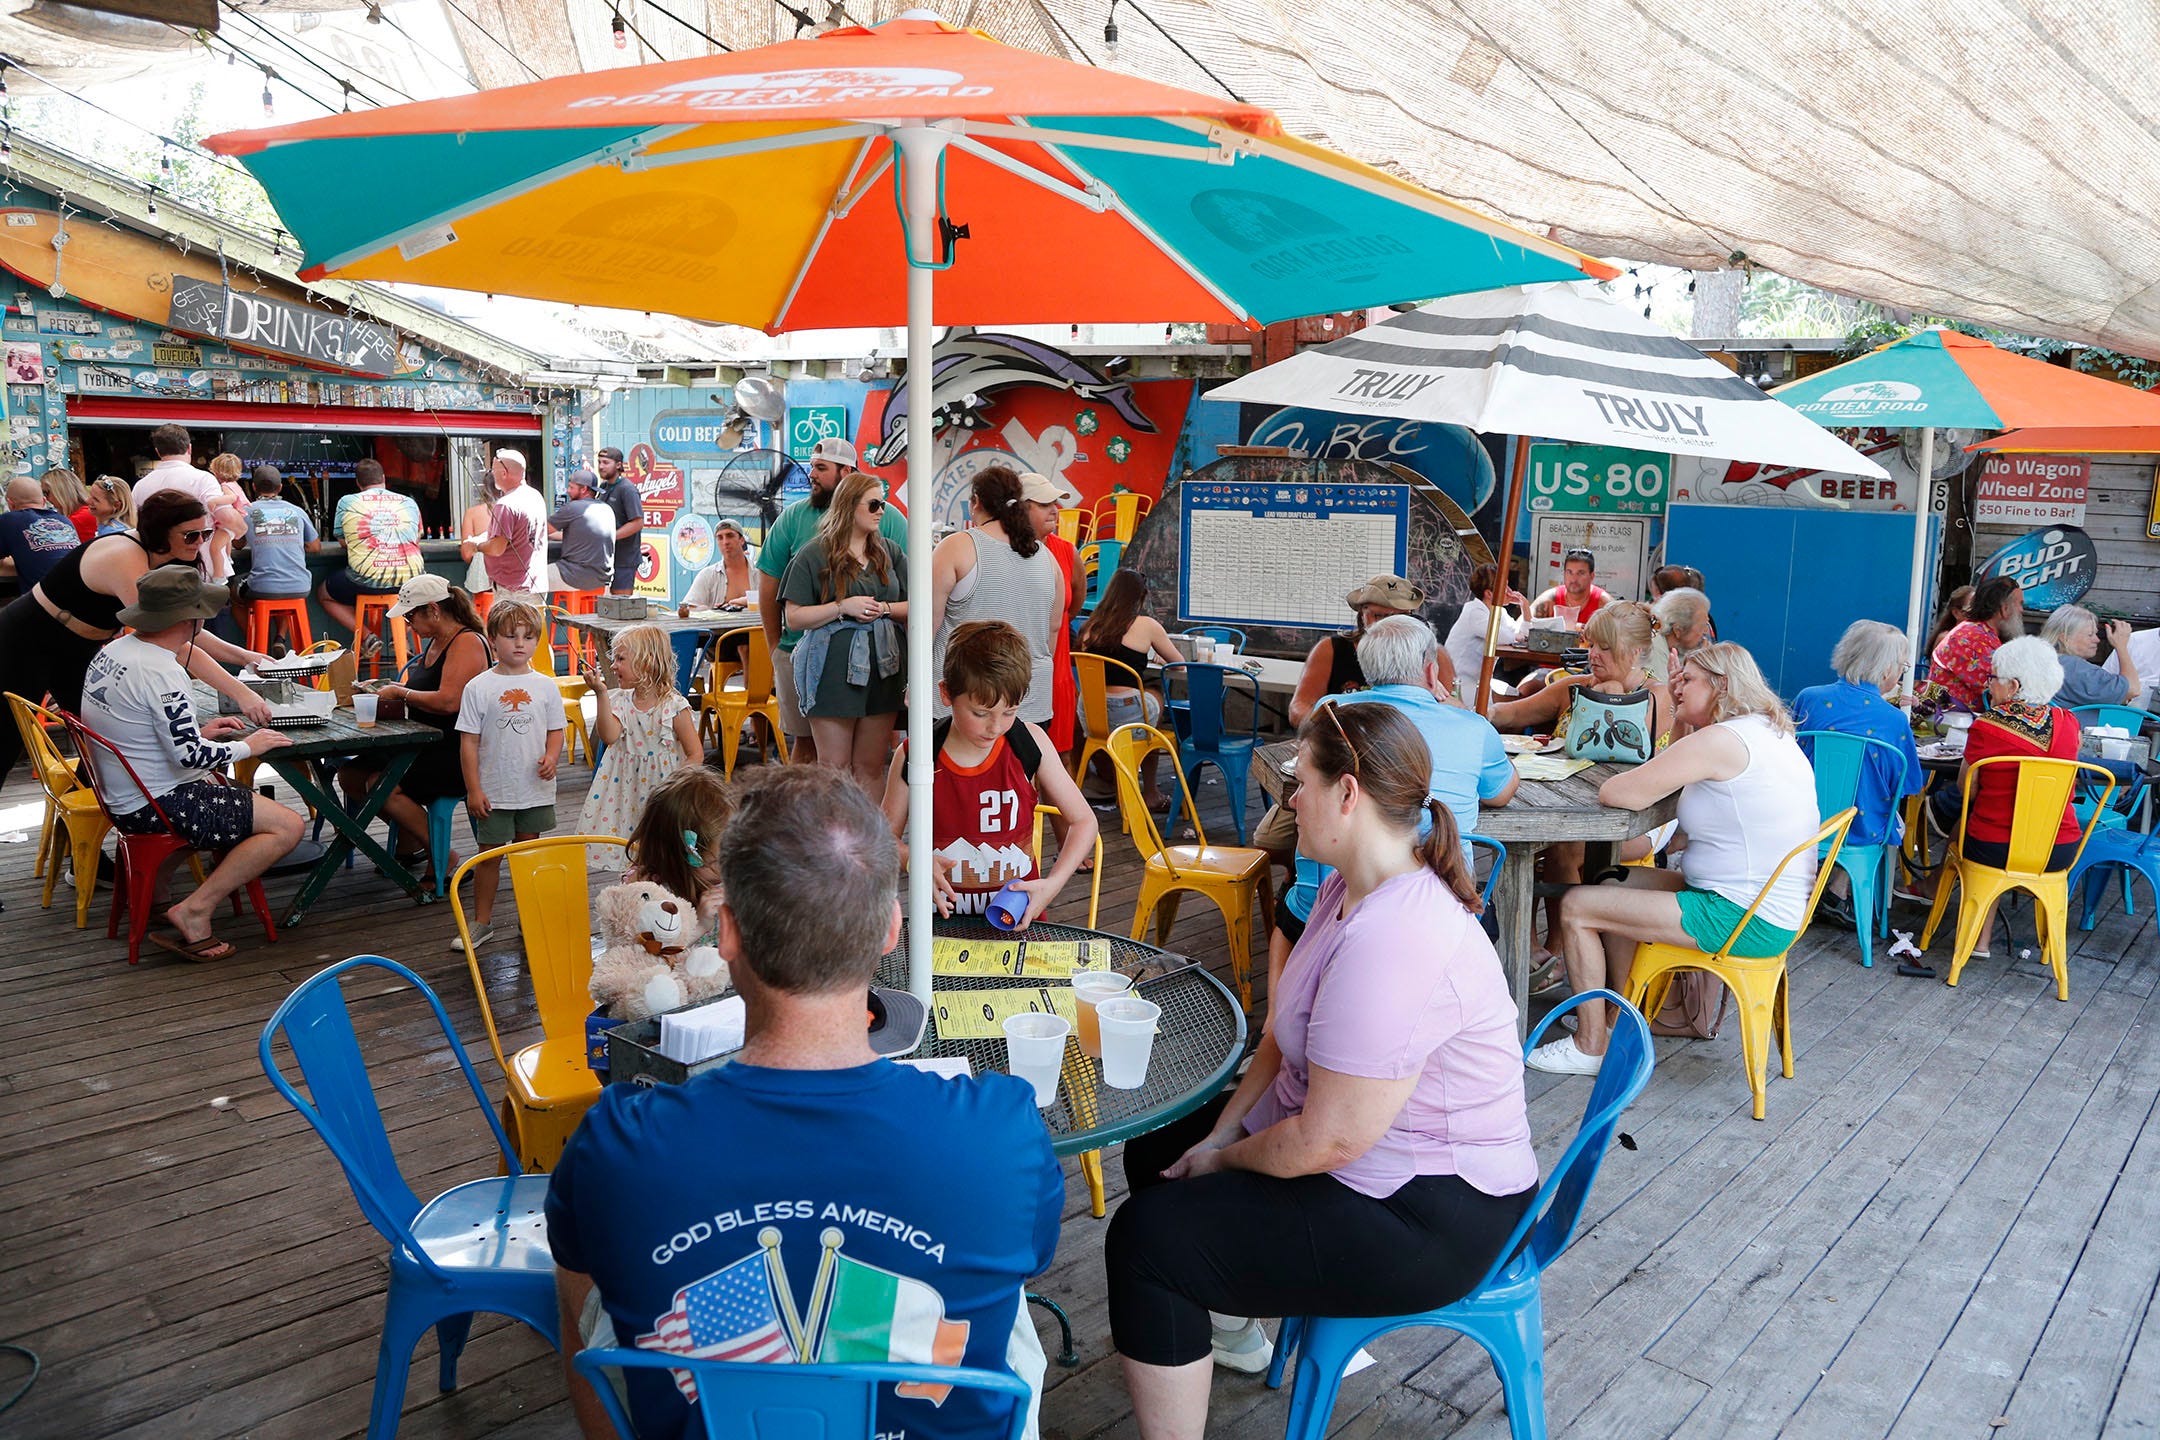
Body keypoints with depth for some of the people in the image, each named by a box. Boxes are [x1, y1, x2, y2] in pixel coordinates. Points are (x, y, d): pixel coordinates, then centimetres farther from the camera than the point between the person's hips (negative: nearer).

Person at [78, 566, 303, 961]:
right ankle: (194, 912, -12)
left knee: (222, 782, 35)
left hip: (120, 794, 10)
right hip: (156, 806, -10)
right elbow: (189, 755, -24)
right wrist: (249, 745, -9)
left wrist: (197, 732, 13)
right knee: (288, 826, -13)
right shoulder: (160, 671, -23)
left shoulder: (114, 651, 5)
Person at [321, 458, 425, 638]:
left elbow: (343, 541, 17)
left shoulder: (346, 502, 6)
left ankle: (366, 637, 8)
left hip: (367, 582, -2)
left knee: (323, 595, 27)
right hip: (409, 580, 2)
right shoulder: (409, 502, 11)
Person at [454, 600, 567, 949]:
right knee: (489, 855, 7)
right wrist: (473, 789, -8)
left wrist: (552, 757, -13)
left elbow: (555, 731, 8)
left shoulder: (545, 686, 1)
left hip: (535, 790, 2)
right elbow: (469, 741, -4)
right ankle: (482, 922, 20)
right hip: (493, 792, -2)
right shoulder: (479, 687, -5)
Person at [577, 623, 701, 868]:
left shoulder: (674, 706, -9)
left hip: (661, 788, -4)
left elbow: (696, 754, -9)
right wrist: (601, 694, -17)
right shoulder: (620, 701, 4)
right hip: (627, 790, 4)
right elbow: (608, 736, -14)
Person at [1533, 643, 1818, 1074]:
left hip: (1743, 922, -10)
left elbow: (1615, 793, -20)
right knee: (1615, 883, 22)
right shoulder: (1771, 734, 13)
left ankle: (1590, 1046, 6)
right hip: (1777, 911, 10)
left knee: (1576, 906, -5)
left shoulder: (1719, 740, -19)